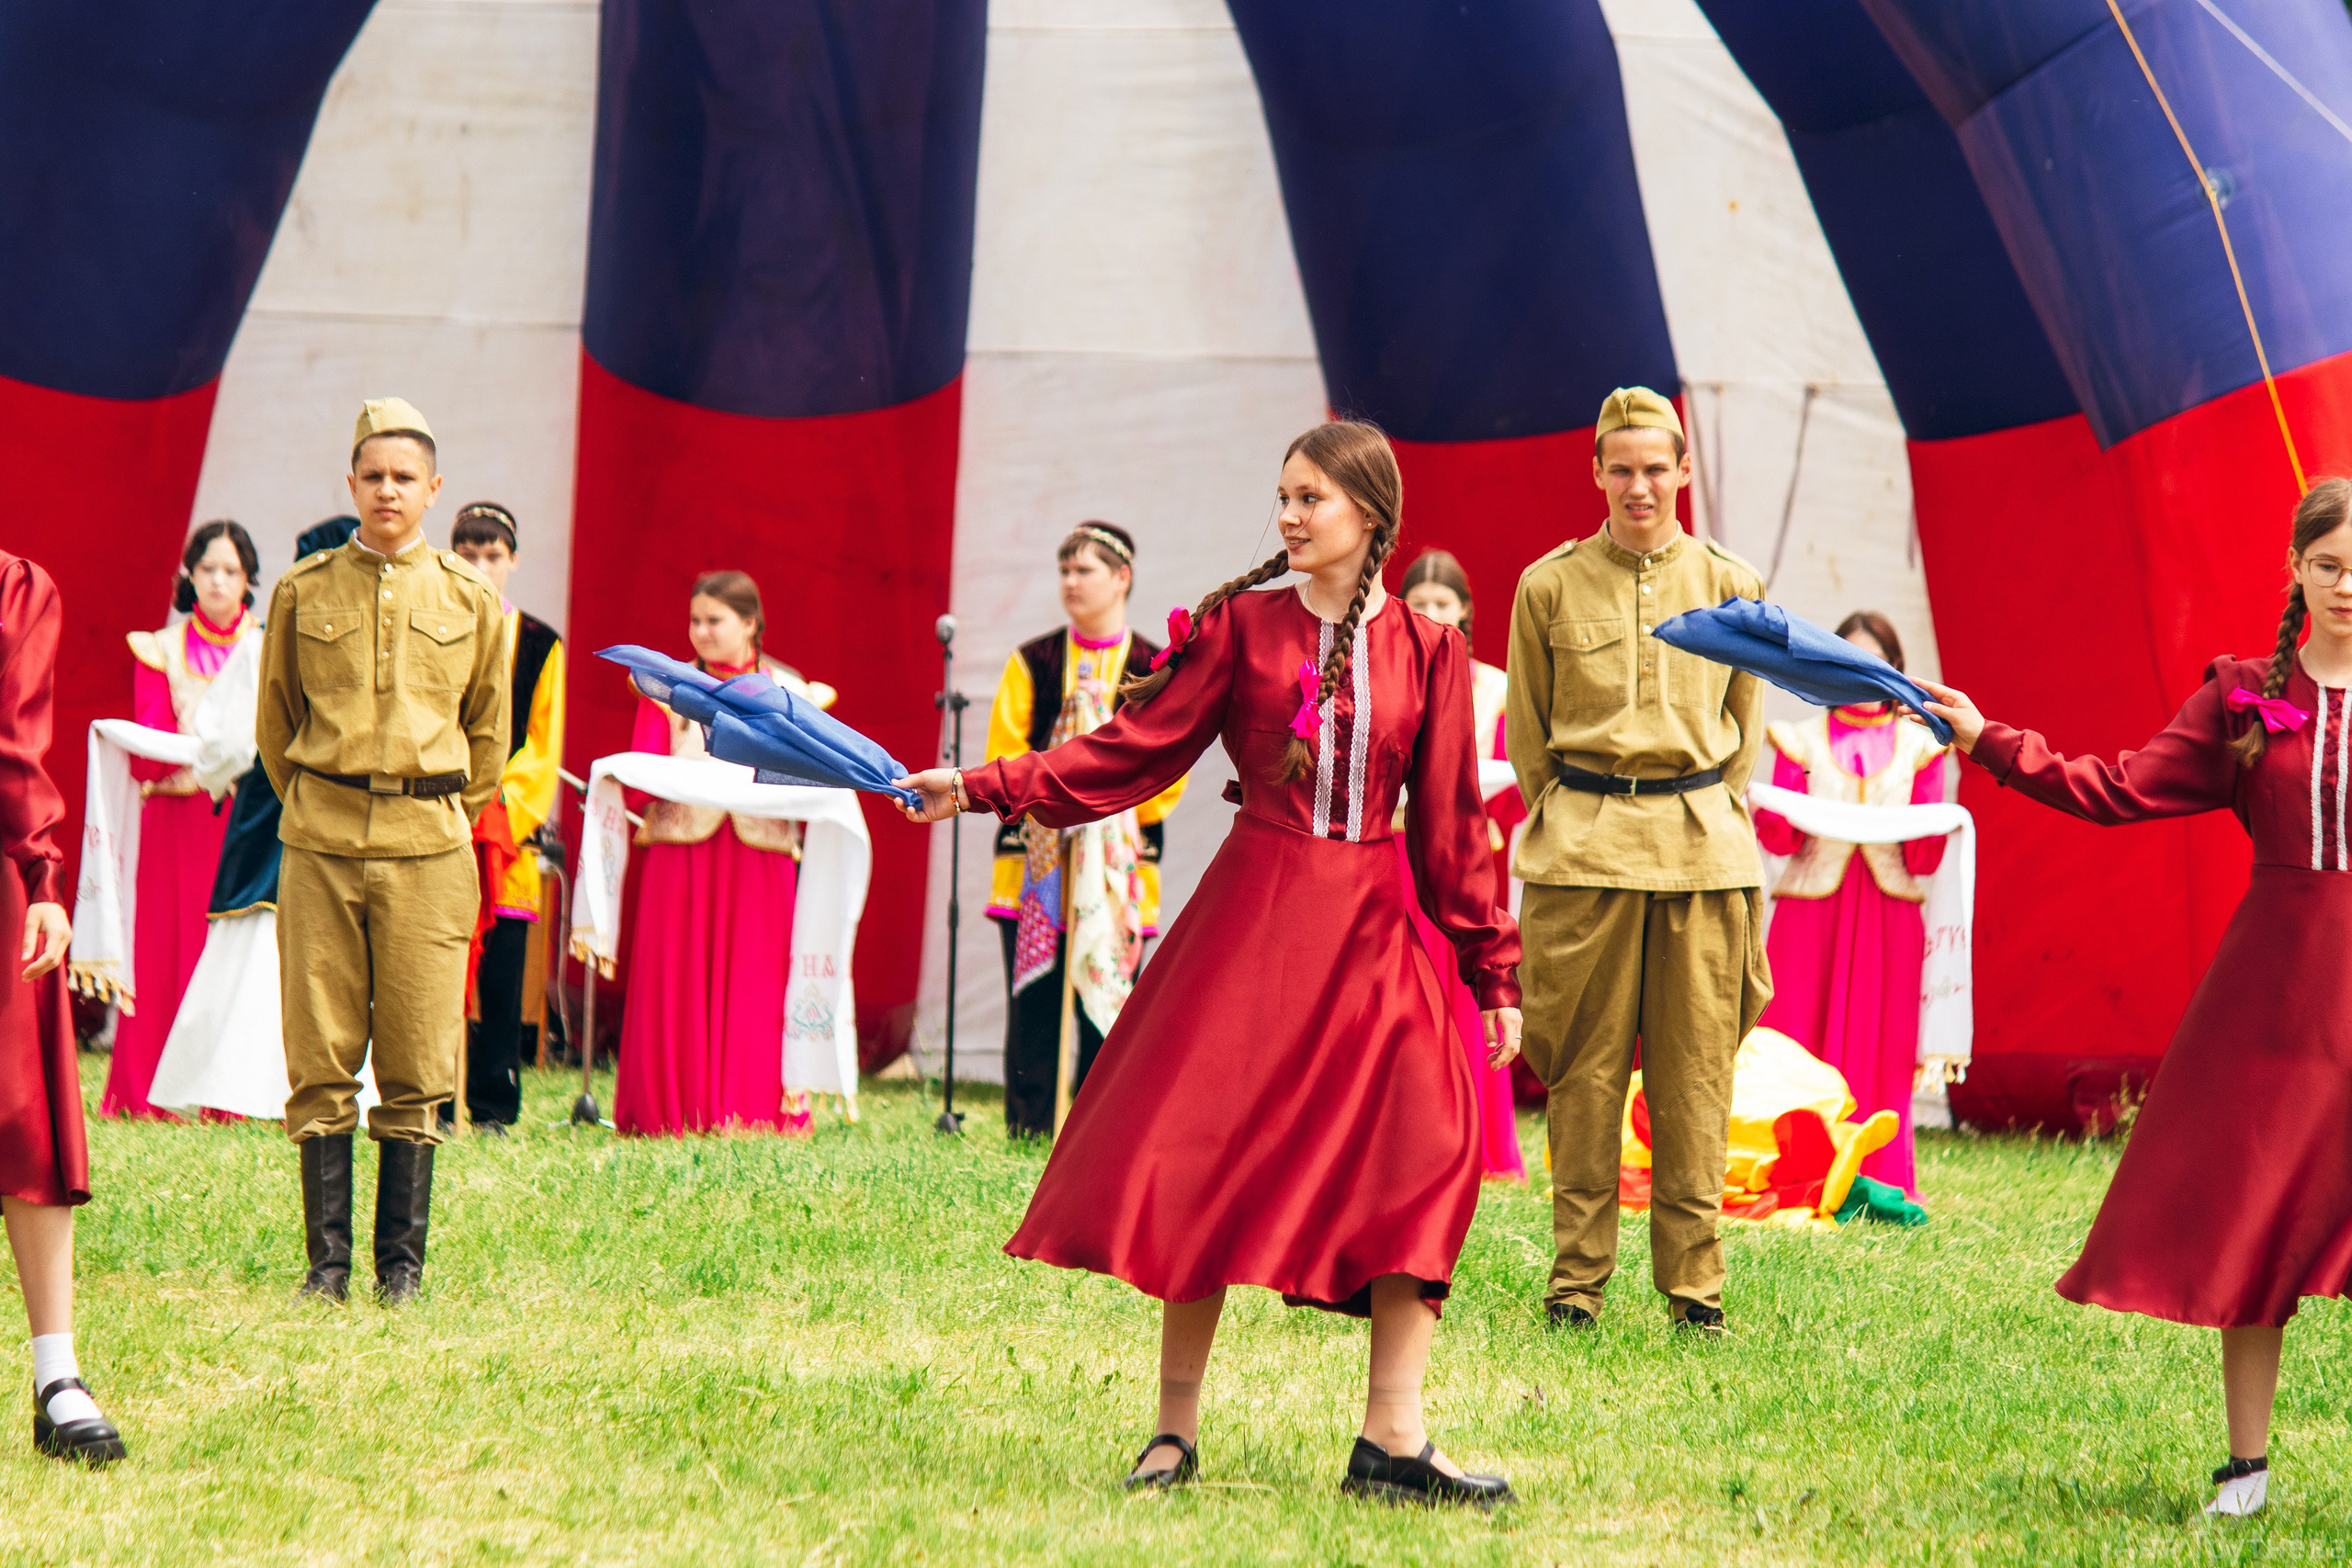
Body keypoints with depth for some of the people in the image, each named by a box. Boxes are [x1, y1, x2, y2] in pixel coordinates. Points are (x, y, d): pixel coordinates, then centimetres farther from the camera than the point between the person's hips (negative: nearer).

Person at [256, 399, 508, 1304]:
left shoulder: (472, 600, 6)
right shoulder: (303, 593, 5)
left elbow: (490, 728, 17)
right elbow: (274, 721, 16)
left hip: (428, 846, 0)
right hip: (320, 848, 0)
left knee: (416, 1063, 0)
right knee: (319, 1055, -2)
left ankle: (402, 1261, 6)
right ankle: (327, 1256, 3)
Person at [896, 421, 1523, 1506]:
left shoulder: (1426, 651, 8)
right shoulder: (1242, 625, 5)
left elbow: (1450, 826, 10)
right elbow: (1138, 749, 1)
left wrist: (1492, 970, 9)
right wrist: (986, 789, -9)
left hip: (1374, 928, 1)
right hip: (1253, 916, -1)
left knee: (1421, 1153, -11)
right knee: (1206, 1163, -5)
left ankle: (1392, 1441, -10)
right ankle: (1175, 1431, 6)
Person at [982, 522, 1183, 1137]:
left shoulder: (1155, 669, 6)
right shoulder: (1032, 662, 9)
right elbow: (1004, 761, 4)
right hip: (1034, 863, 0)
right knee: (1034, 1004, -3)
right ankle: (1028, 1129, 2)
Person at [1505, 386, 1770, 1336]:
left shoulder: (1731, 587, 7)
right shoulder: (1550, 587, 4)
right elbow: (1526, 733, 12)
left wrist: (1703, 822, 13)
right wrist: (1573, 826, 10)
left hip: (1704, 852, 1)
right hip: (1582, 851, -1)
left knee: (1694, 1077, 1)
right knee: (1585, 1072, -1)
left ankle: (1694, 1279, 7)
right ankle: (1577, 1276, 6)